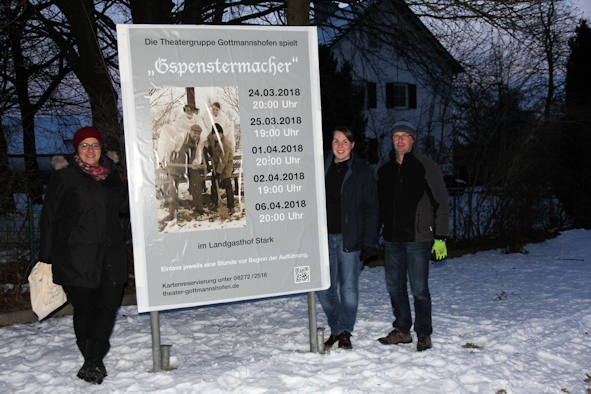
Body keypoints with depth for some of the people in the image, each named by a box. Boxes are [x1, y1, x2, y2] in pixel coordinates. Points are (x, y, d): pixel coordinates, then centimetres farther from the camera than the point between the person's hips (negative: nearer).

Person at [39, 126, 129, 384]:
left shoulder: (110, 173, 12)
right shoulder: (63, 175, 0)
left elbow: (126, 205, 20)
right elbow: (49, 217, 2)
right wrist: (46, 257, 1)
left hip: (111, 254, 4)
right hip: (75, 256, -3)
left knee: (108, 305, -2)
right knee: (84, 307, 3)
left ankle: (93, 361, 7)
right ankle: (92, 362, 17)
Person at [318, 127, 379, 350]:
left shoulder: (362, 172, 0)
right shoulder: (323, 170, 9)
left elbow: (370, 210, -2)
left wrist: (368, 243, -9)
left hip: (350, 239, -3)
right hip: (325, 238, 3)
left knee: (349, 288, 1)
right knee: (325, 289, 5)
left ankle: (345, 332, 19)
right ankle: (335, 330, 24)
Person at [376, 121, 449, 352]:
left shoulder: (427, 167, -2)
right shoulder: (385, 170, 12)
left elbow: (441, 204, -3)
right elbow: (378, 205, 19)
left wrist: (440, 237, -8)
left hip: (418, 239, -5)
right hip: (392, 239, 5)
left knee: (419, 289, -1)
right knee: (394, 287, 10)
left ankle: (424, 334, 15)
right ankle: (402, 330, 25)